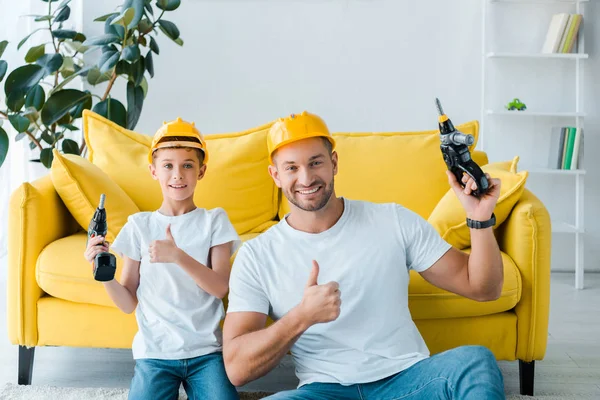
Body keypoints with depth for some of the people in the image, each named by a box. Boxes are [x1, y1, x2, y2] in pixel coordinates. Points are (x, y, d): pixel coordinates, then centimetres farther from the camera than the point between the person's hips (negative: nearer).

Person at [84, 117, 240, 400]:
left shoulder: (214, 220, 2)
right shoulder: (139, 224, 3)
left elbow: (220, 287, -9)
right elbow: (129, 303, 4)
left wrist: (178, 256, -24)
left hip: (206, 350, 0)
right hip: (155, 351, 0)